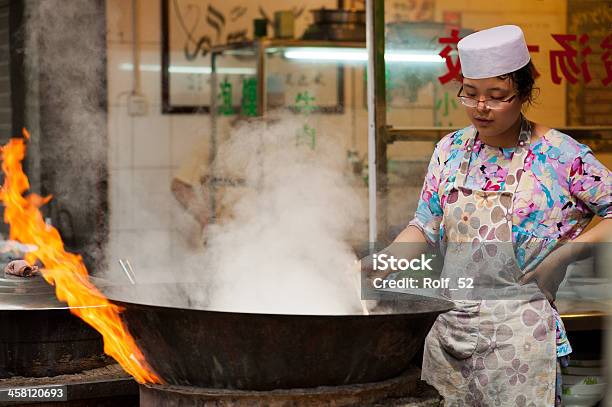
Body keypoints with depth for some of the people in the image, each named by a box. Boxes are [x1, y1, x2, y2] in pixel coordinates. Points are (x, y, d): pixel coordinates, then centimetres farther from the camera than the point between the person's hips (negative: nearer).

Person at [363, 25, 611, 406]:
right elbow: (425, 227, 10)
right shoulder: (451, 151, 8)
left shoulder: (561, 156, -6)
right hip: (451, 325, 5)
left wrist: (564, 254, -15)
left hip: (521, 330, -4)